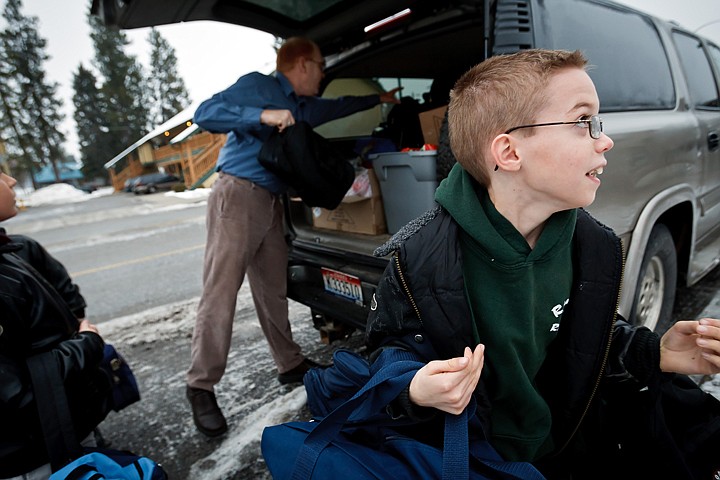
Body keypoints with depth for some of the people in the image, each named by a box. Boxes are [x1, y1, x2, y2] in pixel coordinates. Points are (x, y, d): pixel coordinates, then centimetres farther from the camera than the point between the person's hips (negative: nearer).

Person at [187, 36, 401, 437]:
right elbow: (205, 113, -12)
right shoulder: (257, 86, -1)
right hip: (238, 194, -8)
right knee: (220, 294, -8)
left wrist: (379, 99, 47)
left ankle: (291, 364, 22)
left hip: (271, 202, 8)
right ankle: (202, 386, 2)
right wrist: (263, 116, -22)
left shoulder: (301, 106, 22)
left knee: (274, 290, 11)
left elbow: (337, 107, 39)